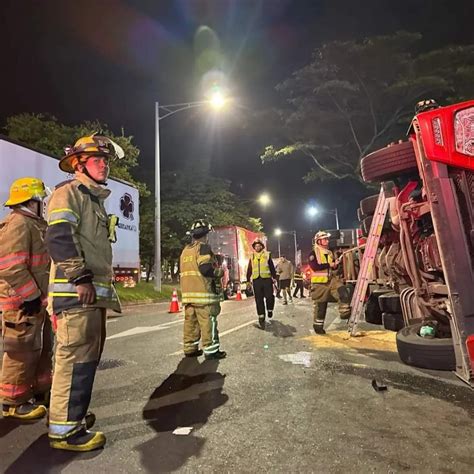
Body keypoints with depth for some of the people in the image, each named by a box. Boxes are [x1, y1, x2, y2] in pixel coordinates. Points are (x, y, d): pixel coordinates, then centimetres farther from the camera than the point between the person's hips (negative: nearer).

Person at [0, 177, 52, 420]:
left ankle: (41, 391, 32)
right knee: (23, 352, 0)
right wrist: (31, 296, -21)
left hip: (39, 301, 10)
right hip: (23, 304, -10)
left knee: (43, 349, 18)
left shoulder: (35, 225, 17)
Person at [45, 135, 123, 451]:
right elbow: (59, 237, -18)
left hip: (95, 291, 10)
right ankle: (65, 429, 3)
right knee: (77, 357, -8)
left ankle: (71, 413, 31)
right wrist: (80, 278, -23)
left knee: (89, 356, 16)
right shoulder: (68, 192, -4)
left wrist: (107, 286, 23)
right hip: (76, 291, -10)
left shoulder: (96, 200, 25)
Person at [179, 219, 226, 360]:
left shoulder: (185, 250, 17)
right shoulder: (203, 247, -8)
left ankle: (190, 348, 18)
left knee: (190, 321, 12)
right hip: (203, 292, -8)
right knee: (208, 322, -2)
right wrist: (220, 272, -4)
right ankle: (211, 350, 3)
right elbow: (206, 269, -20)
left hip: (188, 292, 8)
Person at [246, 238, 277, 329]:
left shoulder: (267, 255, 7)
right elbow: (249, 270, 14)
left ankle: (270, 310, 25)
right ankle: (261, 317, 9)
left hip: (267, 279, -1)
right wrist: (248, 280, 12)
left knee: (269, 296, -6)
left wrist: (274, 277, 1)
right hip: (256, 280, 2)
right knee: (259, 299, 2)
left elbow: (272, 267, 7)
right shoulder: (252, 257, 12)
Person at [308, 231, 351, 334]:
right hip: (319, 283, -5)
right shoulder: (313, 253, -7)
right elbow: (315, 267, -22)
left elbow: (334, 269, 20)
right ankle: (318, 326, 18)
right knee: (320, 306, 3)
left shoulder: (330, 253, 13)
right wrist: (329, 265, -21)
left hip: (331, 280, 5)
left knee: (343, 292, -21)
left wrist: (336, 265, -4)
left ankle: (345, 312, -11)